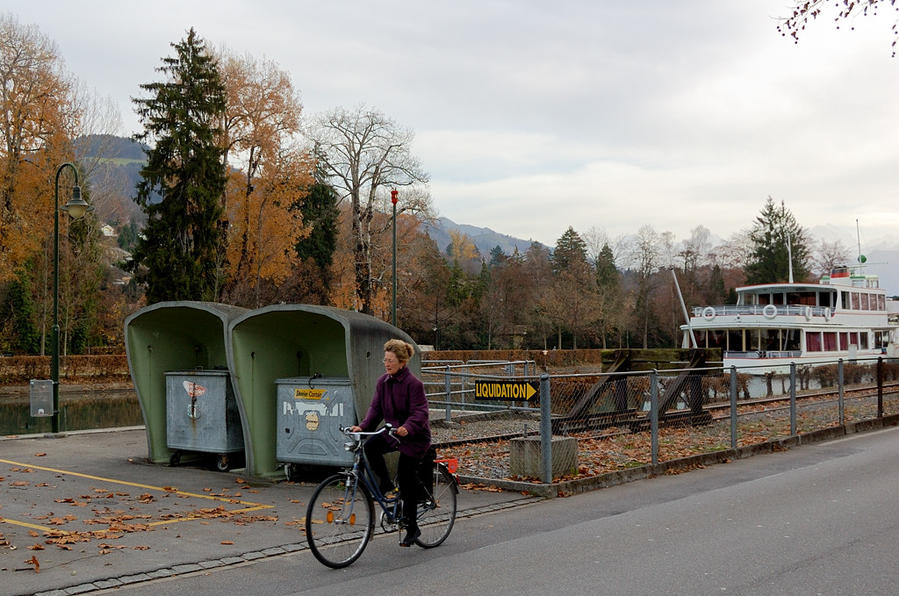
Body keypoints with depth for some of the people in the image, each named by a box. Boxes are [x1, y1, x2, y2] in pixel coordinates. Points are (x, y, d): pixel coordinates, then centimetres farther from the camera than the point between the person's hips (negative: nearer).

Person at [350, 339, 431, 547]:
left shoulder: (413, 383, -18)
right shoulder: (383, 382, 2)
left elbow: (420, 413, -23)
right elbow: (376, 408, 3)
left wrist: (407, 427, -41)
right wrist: (363, 426, -13)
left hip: (413, 437, -6)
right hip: (392, 431, 6)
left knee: (407, 482, -3)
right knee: (370, 446, -23)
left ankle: (412, 528, 11)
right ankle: (386, 484, -1)